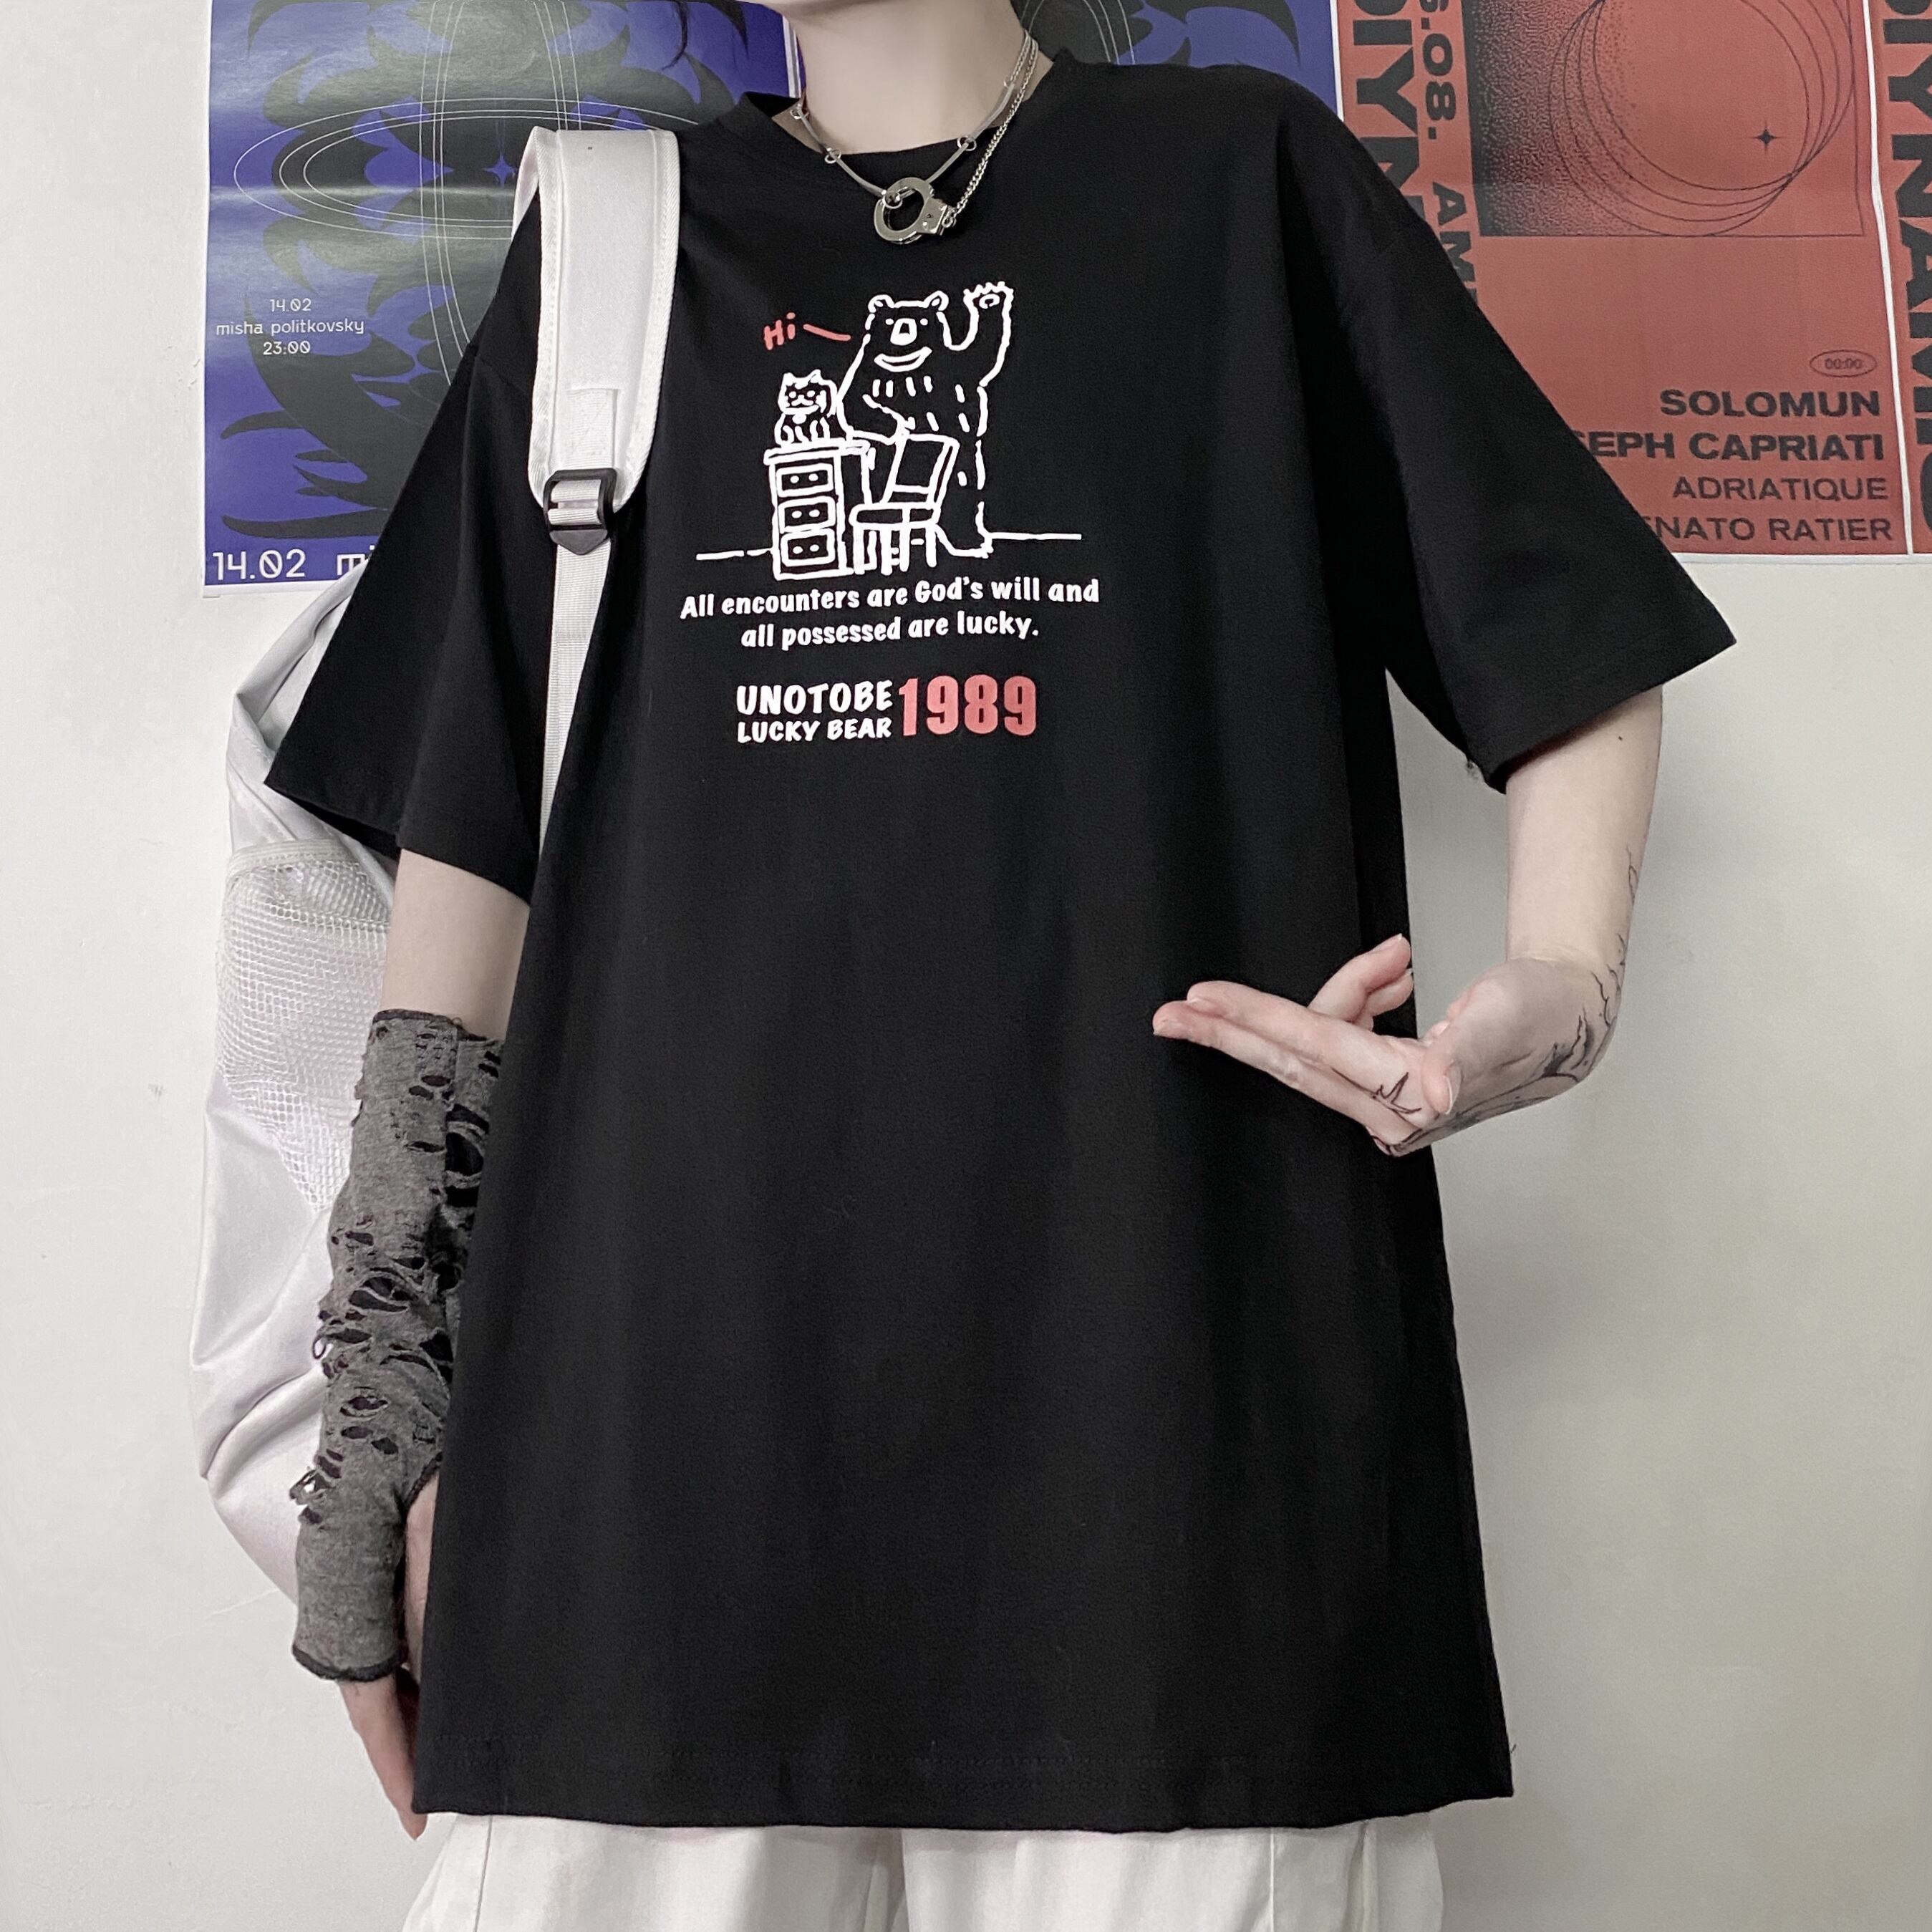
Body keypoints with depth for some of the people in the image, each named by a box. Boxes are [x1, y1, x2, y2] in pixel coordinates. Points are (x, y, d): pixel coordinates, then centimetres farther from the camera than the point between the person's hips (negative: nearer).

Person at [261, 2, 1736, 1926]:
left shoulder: (1241, 179, 14)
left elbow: (1571, 640, 12)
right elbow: (465, 831, 13)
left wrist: (1558, 983, -10)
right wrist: (389, 1413, 7)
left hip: (1168, 1362, -1)